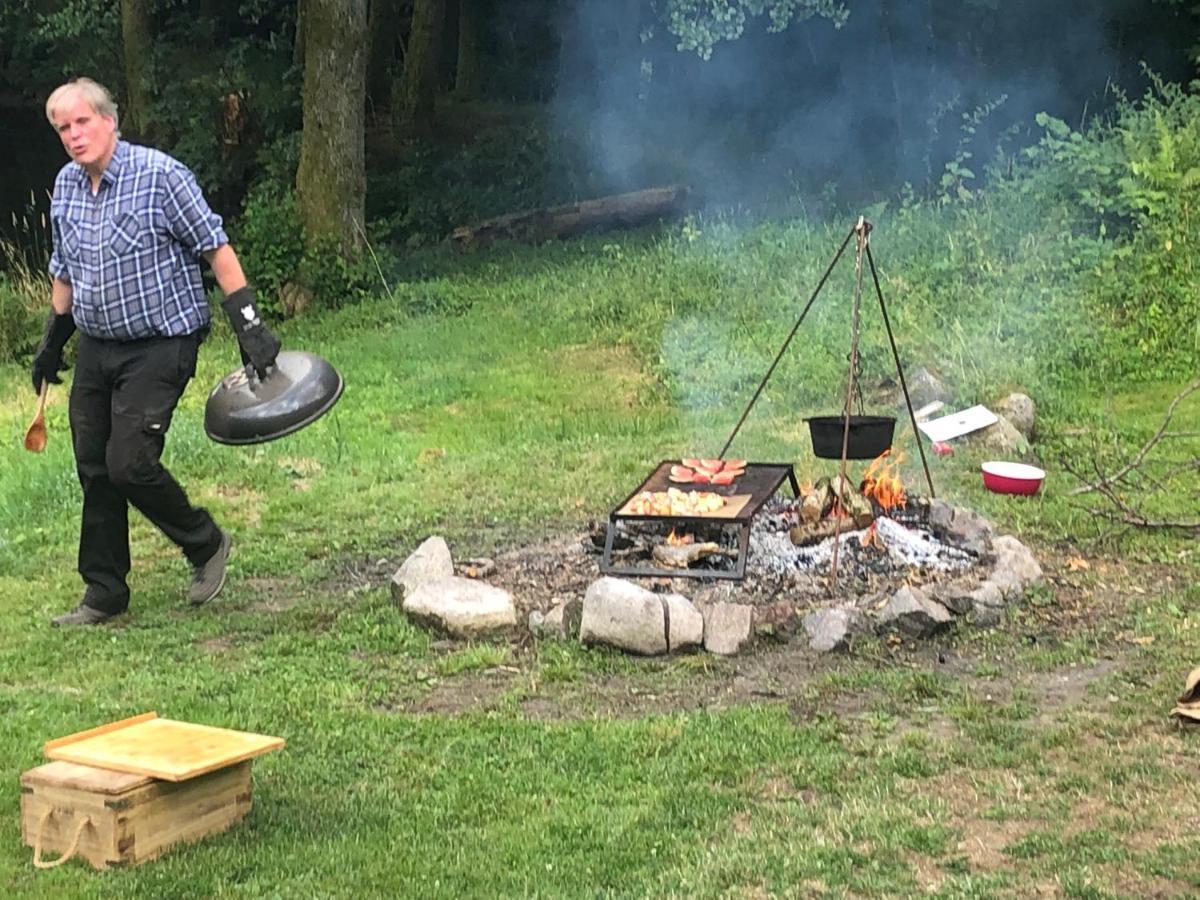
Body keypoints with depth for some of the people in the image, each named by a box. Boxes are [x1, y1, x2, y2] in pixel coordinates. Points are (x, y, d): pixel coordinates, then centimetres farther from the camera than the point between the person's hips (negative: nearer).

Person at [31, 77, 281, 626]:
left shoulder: (160, 175, -14)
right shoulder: (66, 187, 7)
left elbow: (216, 250, -12)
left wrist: (249, 326, -17)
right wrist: (52, 343, 22)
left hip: (159, 348, -7)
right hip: (95, 348, 7)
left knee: (130, 463, -15)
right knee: (94, 470, 8)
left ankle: (206, 544, 10)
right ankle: (104, 593, 19)